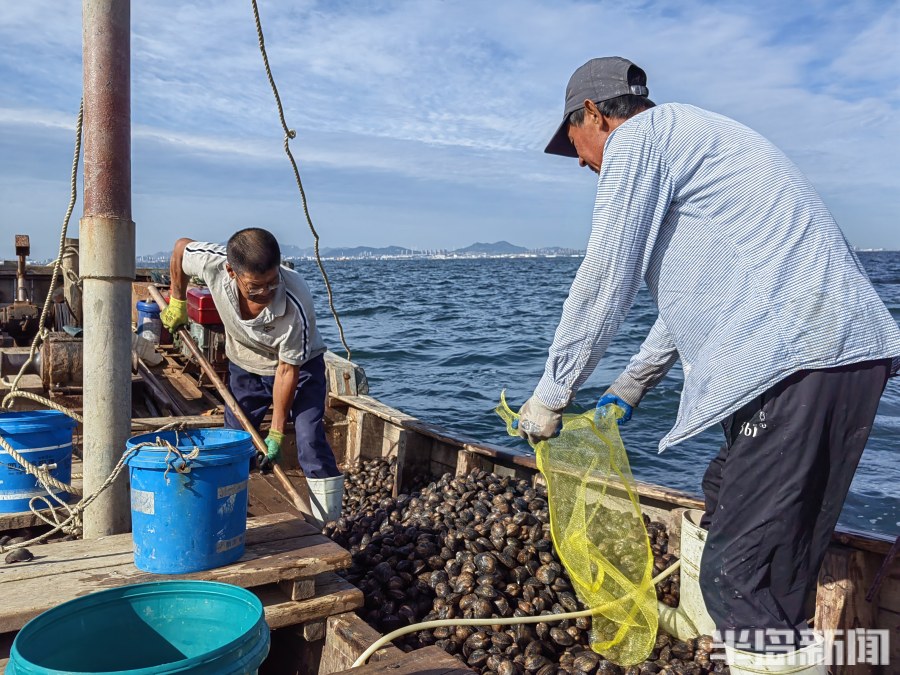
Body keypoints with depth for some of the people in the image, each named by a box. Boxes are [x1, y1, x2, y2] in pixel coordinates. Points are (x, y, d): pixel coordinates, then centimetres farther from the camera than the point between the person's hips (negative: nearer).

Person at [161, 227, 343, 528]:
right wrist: (177, 302, 3)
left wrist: (276, 432, -23)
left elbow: (288, 370, -28)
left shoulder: (297, 303, -39)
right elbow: (181, 247, -6)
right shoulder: (213, 262, -31)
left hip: (300, 366, -4)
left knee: (311, 441, -16)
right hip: (245, 367, 4)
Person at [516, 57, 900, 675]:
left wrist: (550, 396, 2)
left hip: (803, 357, -11)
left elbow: (604, 284, -9)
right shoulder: (690, 137, 27)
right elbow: (693, 290, 31)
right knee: (725, 500, 26)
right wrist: (633, 384, 33)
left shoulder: (638, 137, -3)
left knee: (744, 574, -9)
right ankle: (696, 623, 46)